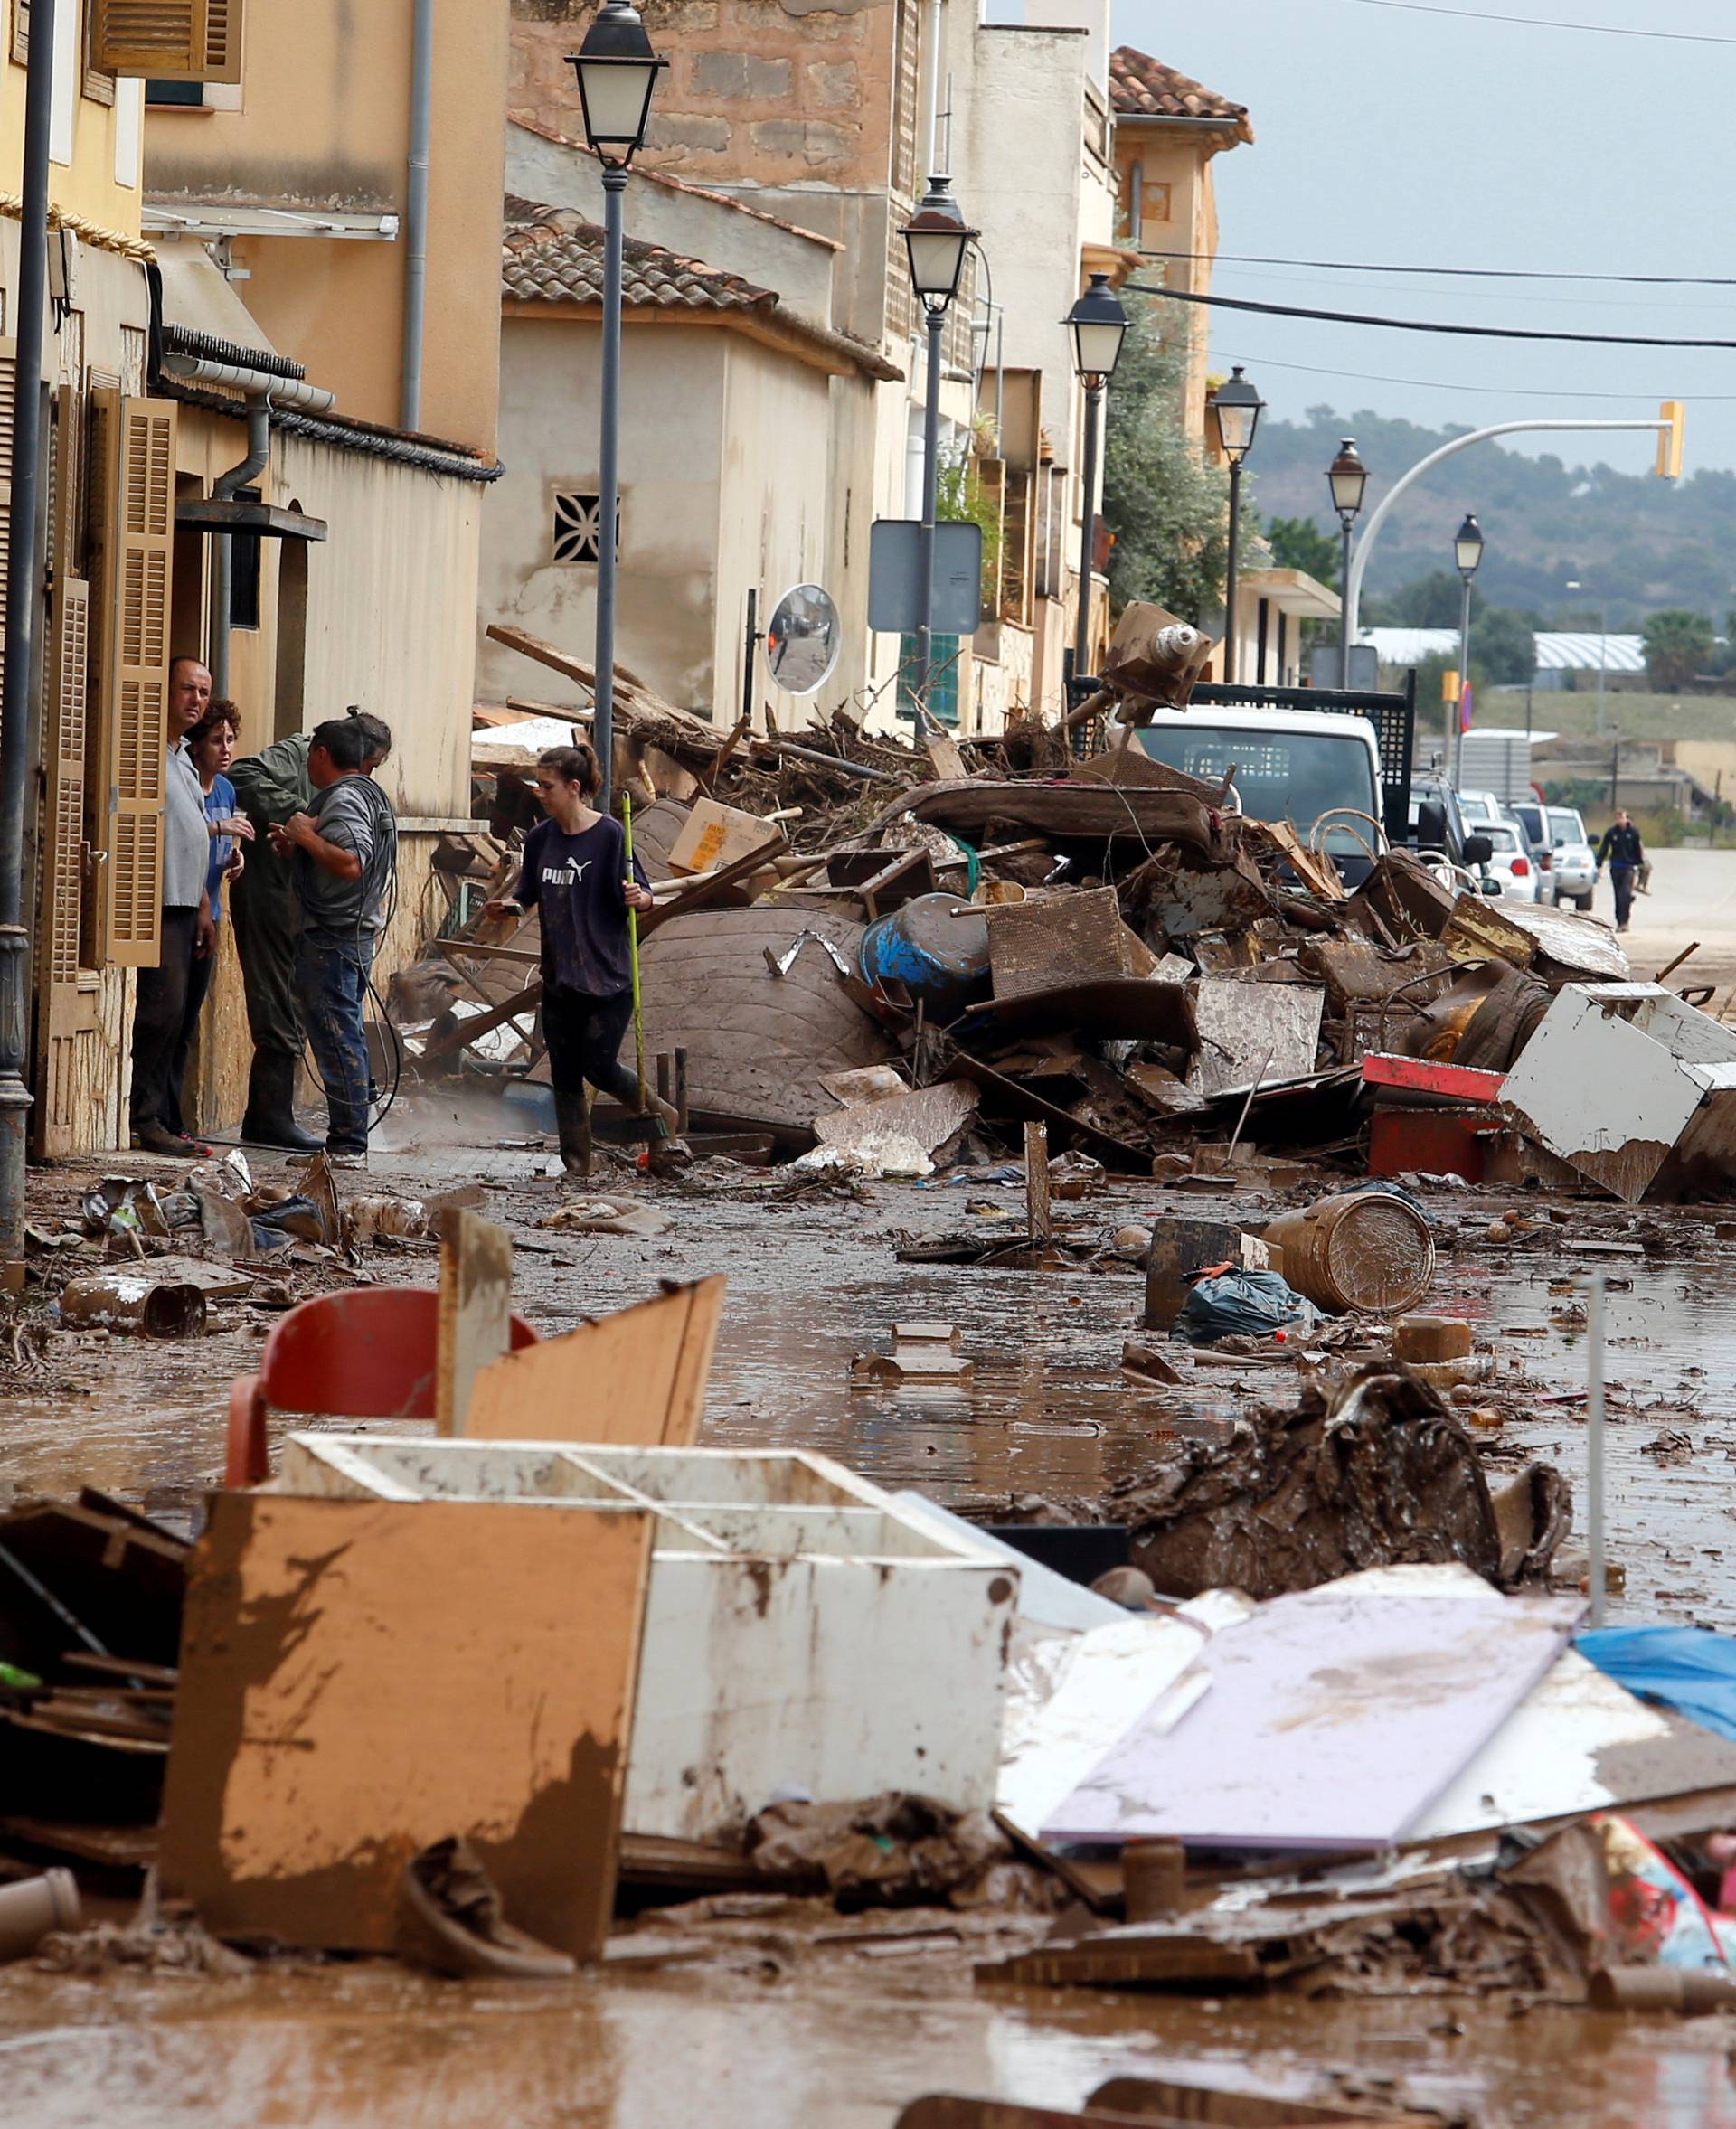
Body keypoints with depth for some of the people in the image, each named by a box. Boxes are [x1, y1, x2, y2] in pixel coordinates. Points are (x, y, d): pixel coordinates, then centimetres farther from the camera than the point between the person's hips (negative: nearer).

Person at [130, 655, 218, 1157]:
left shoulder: (184, 758, 21)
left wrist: (204, 908, 23)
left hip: (183, 907, 9)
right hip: (156, 906, -9)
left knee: (172, 1017, 7)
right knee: (162, 1008, -14)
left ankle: (158, 1120, 9)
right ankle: (143, 1120, -12)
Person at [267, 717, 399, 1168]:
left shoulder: (343, 799, -13)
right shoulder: (367, 793, 19)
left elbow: (350, 864, -26)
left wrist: (306, 835, -16)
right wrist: (297, 847, 16)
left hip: (331, 939, -11)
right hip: (358, 932, 11)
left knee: (337, 1038, -10)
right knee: (344, 1035, 13)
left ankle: (348, 1144, -11)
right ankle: (348, 1140, 16)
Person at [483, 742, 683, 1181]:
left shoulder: (609, 835, -11)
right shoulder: (540, 839, 6)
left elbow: (643, 897, -8)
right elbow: (528, 892, 15)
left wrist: (637, 898, -31)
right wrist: (508, 904, -6)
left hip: (606, 976, -6)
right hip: (559, 976, 6)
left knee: (600, 1067, -5)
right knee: (565, 1076, 6)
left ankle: (660, 1117, 22)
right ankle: (576, 1168, 15)